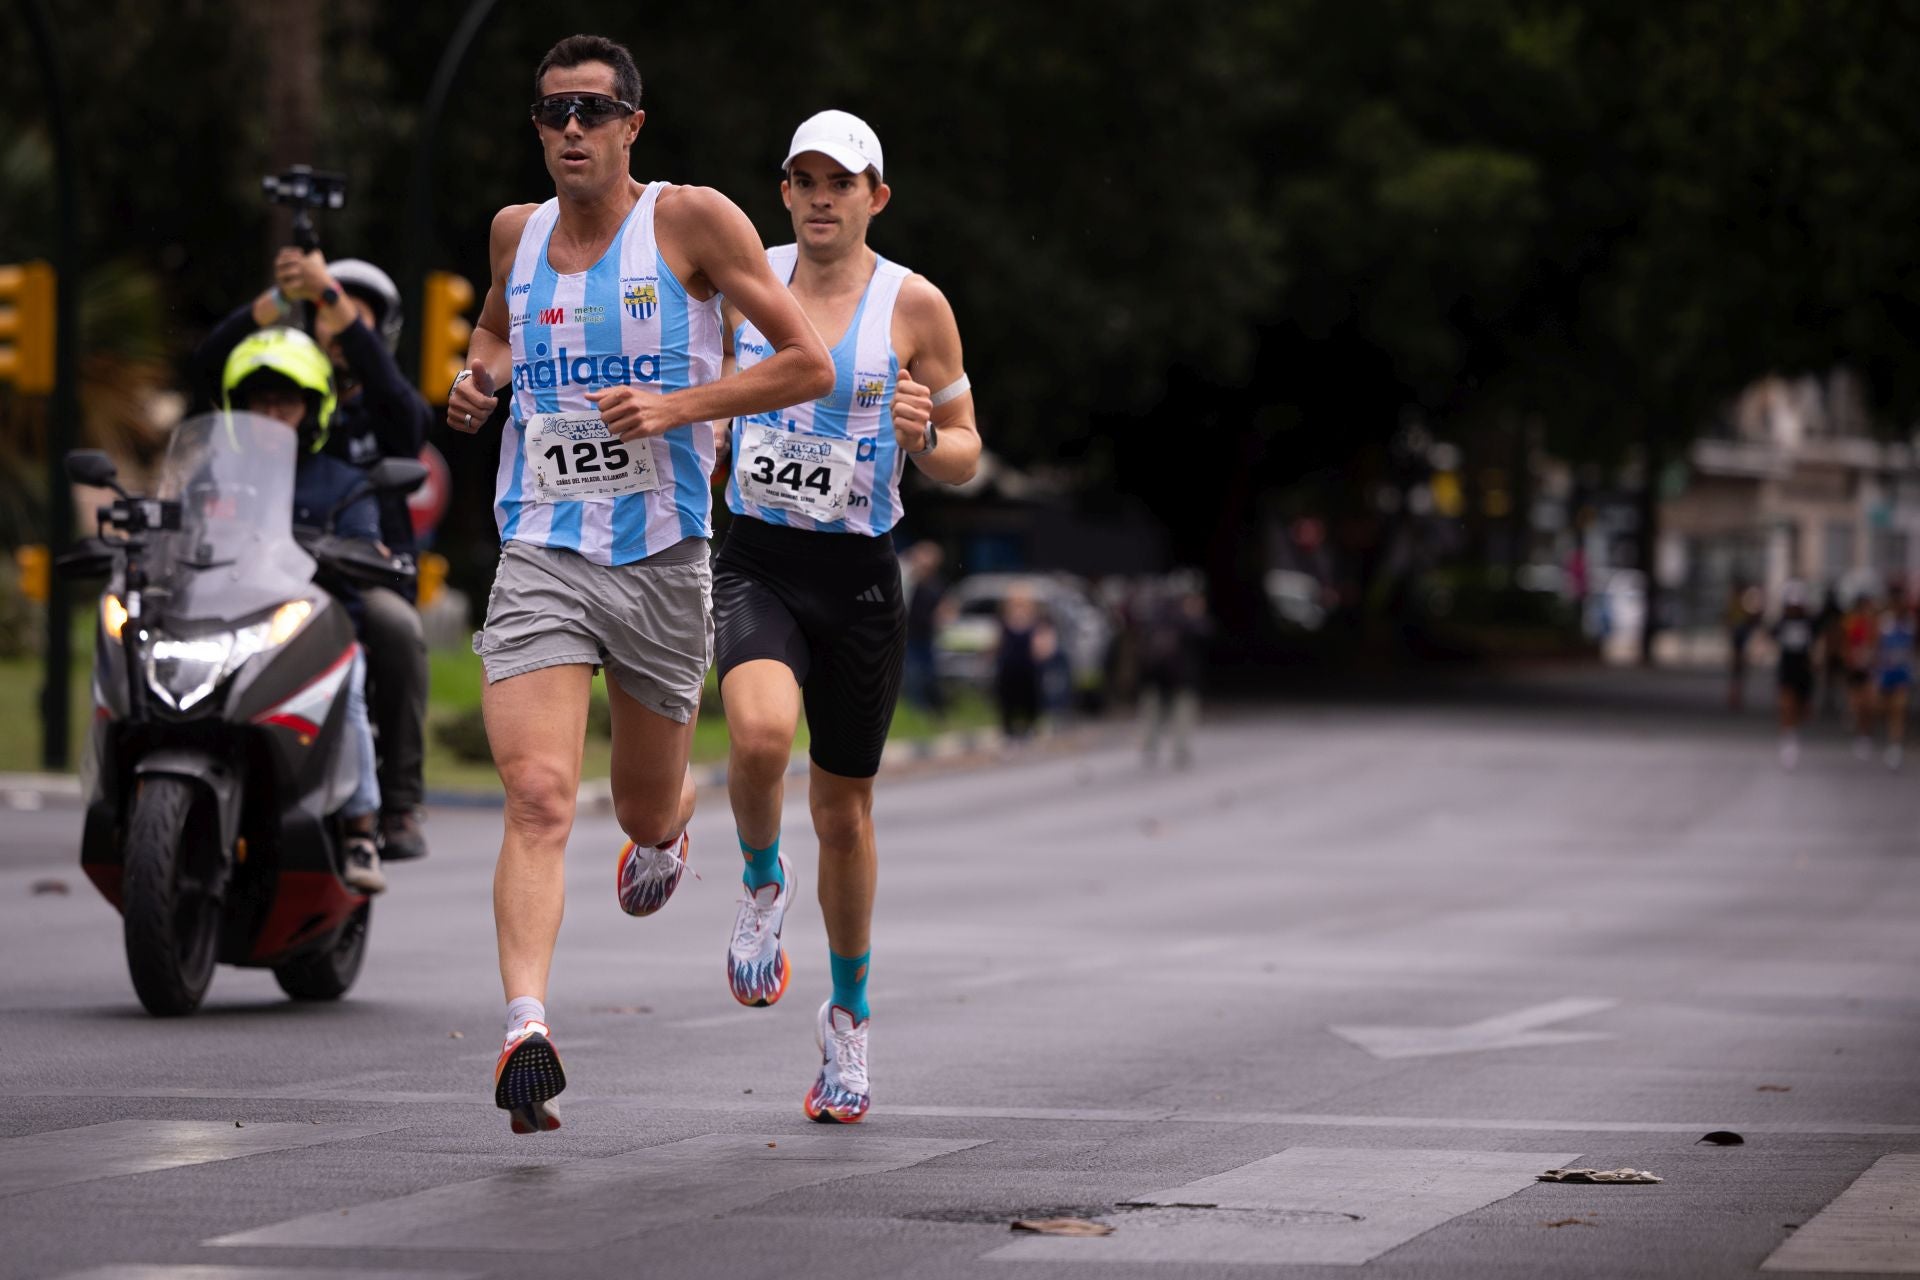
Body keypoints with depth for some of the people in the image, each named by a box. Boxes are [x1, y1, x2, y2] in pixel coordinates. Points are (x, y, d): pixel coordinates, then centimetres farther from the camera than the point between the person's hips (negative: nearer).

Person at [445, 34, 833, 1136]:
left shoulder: (692, 220, -6)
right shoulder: (517, 231, 7)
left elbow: (810, 365, -5)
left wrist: (678, 406, -16)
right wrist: (480, 376, 7)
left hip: (663, 561, -1)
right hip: (542, 558, 1)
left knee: (647, 813, 17)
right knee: (539, 796, -19)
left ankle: (671, 820, 55)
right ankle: (529, 1029, -29)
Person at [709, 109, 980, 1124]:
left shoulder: (914, 306, -3)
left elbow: (964, 457, 3)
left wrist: (924, 438, -19)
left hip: (857, 577, 0)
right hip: (755, 561, 0)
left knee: (843, 808, 9)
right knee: (759, 734, -30)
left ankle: (848, 1018, 29)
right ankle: (762, 883, 2)